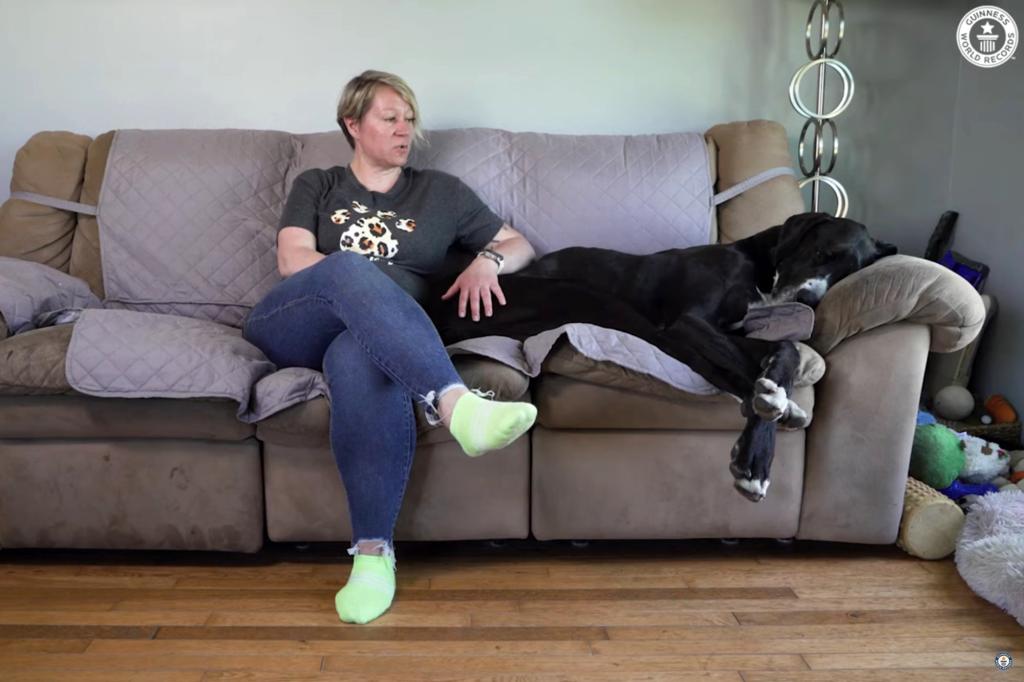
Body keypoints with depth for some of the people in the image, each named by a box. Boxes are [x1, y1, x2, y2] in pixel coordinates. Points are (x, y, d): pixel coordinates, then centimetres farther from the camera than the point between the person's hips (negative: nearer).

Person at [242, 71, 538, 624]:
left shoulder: (440, 191, 24)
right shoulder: (316, 186, 22)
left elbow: (519, 244, 23)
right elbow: (291, 260, 4)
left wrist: (487, 260, -1)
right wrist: (368, 284, -10)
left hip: (367, 336, 0)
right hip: (289, 331, 0)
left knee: (358, 358, -41)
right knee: (350, 269, -36)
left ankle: (373, 551, -39)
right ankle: (454, 402, -55)